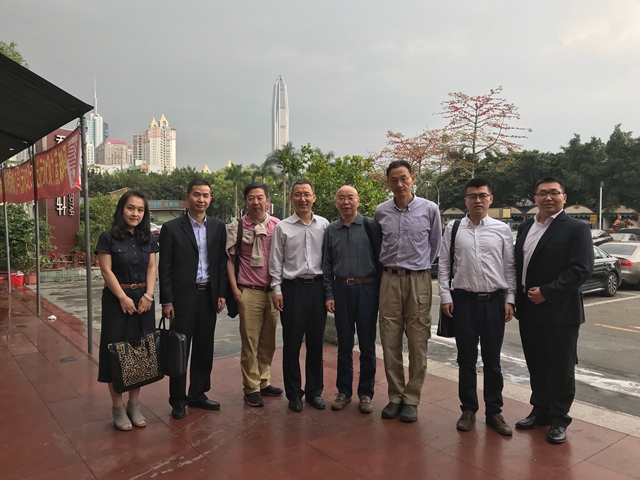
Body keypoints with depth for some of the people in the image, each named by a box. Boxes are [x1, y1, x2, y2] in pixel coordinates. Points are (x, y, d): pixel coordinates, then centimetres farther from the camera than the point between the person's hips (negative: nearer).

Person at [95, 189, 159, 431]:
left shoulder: (148, 239, 7)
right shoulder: (108, 237, -5)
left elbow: (151, 269, 4)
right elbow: (106, 271, -9)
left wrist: (148, 295, -9)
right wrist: (123, 297, -13)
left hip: (143, 300, 4)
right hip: (117, 300, -4)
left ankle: (134, 405, 20)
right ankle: (118, 408, 13)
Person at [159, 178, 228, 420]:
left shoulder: (218, 227, 6)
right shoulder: (171, 228, -4)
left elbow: (222, 262, 8)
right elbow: (165, 268, -5)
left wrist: (221, 294, 2)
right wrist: (167, 301, -9)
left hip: (209, 295, 4)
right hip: (183, 295, -3)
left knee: (204, 348, 11)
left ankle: (198, 394, 26)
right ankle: (178, 399, 19)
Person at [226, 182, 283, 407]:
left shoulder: (277, 226, 3)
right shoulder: (236, 227, 0)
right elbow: (230, 260, 4)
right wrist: (235, 289, -3)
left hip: (273, 291, 2)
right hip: (249, 292, -2)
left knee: (268, 342, 11)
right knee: (250, 343, 4)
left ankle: (264, 381, 26)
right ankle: (251, 388, 16)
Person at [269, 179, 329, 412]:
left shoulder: (324, 225, 3)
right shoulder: (282, 227, 0)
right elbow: (276, 262, 2)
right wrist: (277, 290, -2)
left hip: (318, 286, 2)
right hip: (292, 288, -1)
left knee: (316, 342, 10)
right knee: (291, 343, 5)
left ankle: (314, 390, 26)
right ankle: (294, 393, 21)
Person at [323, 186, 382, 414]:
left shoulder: (371, 226, -2)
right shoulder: (331, 230, 7)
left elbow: (380, 258, -1)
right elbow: (327, 266, 9)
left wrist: (381, 291, -3)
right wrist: (329, 295, 3)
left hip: (367, 289, -2)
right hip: (341, 290, 3)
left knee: (367, 345, 7)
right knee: (344, 345, 12)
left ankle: (366, 393, 21)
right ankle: (343, 391, 25)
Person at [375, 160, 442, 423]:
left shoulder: (429, 209, -2)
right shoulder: (381, 211, 4)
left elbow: (435, 244, 11)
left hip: (418, 280, -2)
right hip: (389, 279, 2)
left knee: (417, 342, 2)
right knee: (390, 341, 5)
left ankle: (411, 399, 15)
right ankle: (395, 395, 20)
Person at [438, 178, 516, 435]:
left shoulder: (502, 229, 2)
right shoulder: (453, 229, 1)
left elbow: (510, 267, 3)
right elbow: (444, 265, 2)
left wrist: (510, 299, -1)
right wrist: (445, 297, -3)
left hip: (495, 300, 0)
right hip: (464, 300, 0)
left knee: (492, 360, 11)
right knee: (466, 359, 11)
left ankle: (494, 411, 27)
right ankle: (468, 410, 26)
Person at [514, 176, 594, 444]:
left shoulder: (576, 228, -7)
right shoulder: (525, 227, 12)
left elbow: (582, 269, -17)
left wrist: (546, 292, -19)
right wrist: (519, 297, 3)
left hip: (560, 312, -5)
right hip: (529, 310, 6)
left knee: (560, 369, 7)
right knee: (536, 366, 15)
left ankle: (558, 420, 21)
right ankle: (540, 411, 30)